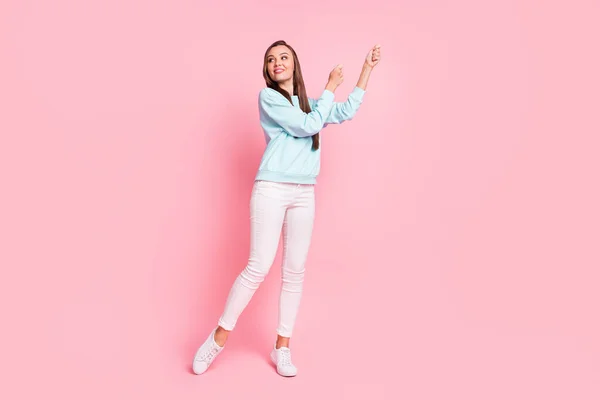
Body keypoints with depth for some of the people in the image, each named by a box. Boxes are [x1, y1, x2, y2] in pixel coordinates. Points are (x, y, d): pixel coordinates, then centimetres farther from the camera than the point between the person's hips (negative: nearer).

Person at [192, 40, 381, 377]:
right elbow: (309, 126, -8)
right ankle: (219, 336, 8)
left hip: (304, 195, 6)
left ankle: (282, 346, 14)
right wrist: (331, 87, 2)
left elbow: (347, 112, 21)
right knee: (259, 267, -9)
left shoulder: (308, 102, 20)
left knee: (295, 271, 3)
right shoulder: (268, 97, 1)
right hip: (271, 191, -5)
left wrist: (368, 69, 22)